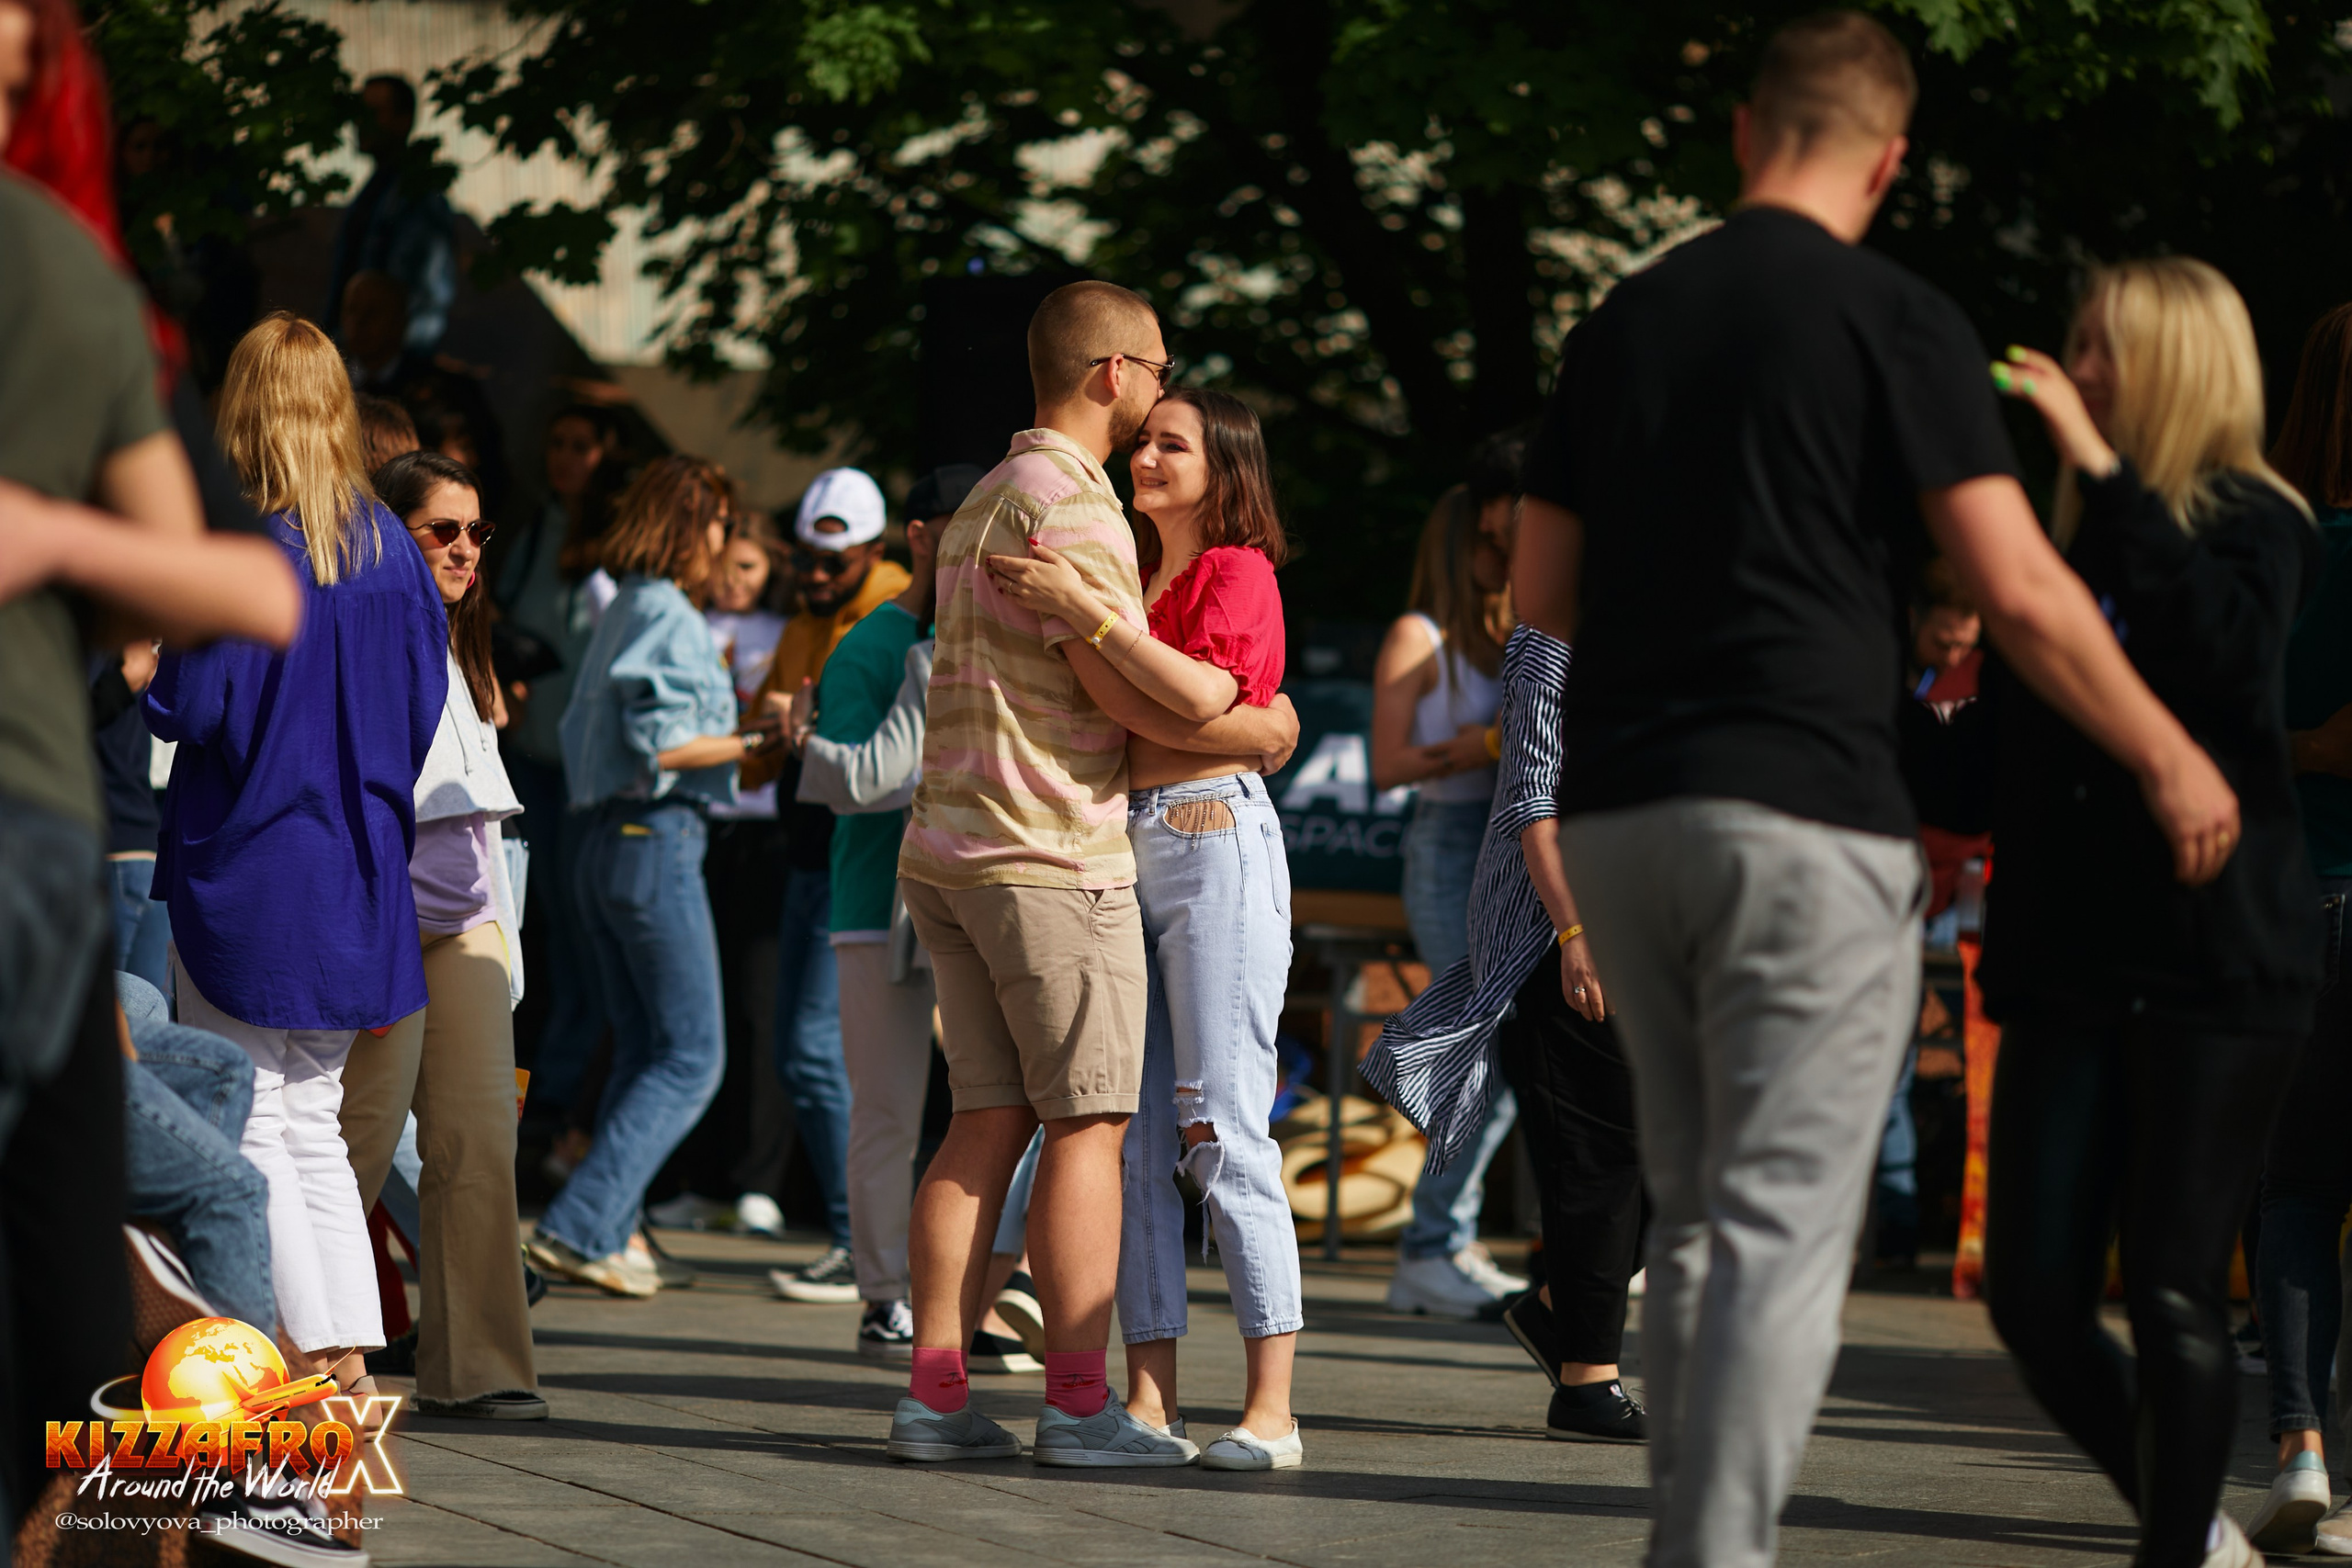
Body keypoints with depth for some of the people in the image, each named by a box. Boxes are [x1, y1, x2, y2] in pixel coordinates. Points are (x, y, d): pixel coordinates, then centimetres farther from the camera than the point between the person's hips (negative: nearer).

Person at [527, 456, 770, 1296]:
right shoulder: (671, 618, -11)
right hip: (658, 840, -10)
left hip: (605, 840, 10)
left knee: (642, 1051, 14)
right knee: (691, 1057, -6)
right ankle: (578, 1228, -13)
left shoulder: (620, 614, 16)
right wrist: (755, 742, -10)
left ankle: (605, 1235, 10)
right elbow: (662, 744, -19)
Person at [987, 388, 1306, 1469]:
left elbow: (1204, 693, -21)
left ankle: (1271, 1411, -9)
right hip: (1121, 849, 7)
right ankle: (1150, 1398, 5)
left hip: (1217, 846, -7)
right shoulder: (1132, 577, 18)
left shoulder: (1239, 571, -3)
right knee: (1132, 1135, 3)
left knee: (1223, 1133, -10)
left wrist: (1080, 610, -25)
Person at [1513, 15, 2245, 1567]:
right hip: (1803, 813, -6)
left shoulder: (1625, 321, 12)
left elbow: (1541, 594, 15)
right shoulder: (1894, 319, -5)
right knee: (1784, 1228, -6)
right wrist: (2170, 758, 2)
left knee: (1696, 1212, 16)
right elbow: (2020, 591, -10)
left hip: (1620, 813, 6)